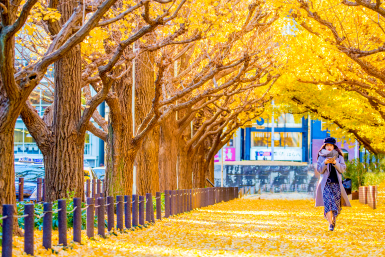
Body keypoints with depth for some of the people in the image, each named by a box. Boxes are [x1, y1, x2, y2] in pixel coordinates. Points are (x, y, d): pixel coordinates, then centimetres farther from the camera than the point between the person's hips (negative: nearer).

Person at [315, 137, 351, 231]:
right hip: (326, 183, -1)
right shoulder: (321, 157, 8)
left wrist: (335, 163, -17)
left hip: (336, 183, 1)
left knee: (336, 202, -1)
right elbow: (319, 170, 2)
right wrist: (325, 163, -17)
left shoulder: (339, 156, 8)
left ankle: (334, 219, 25)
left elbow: (342, 169, 0)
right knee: (327, 202, -15)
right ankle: (330, 224, -15)